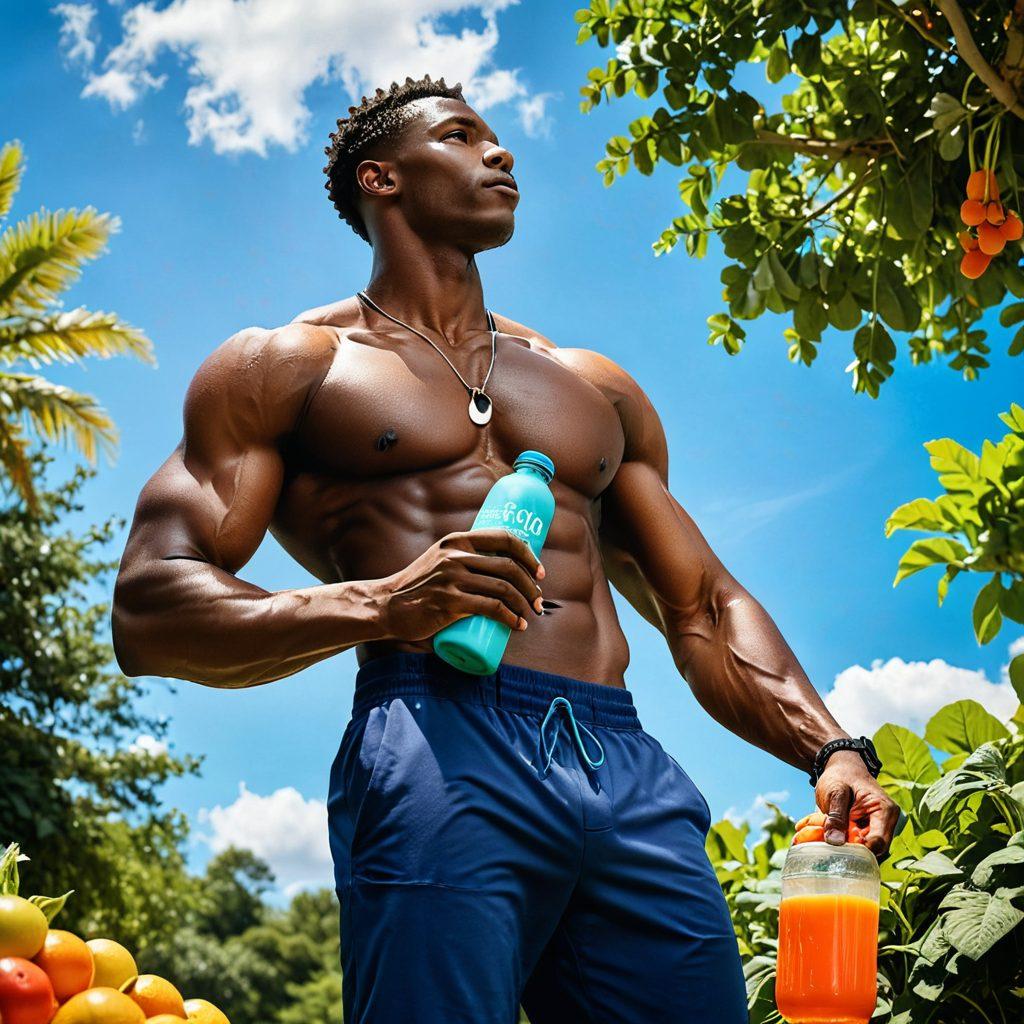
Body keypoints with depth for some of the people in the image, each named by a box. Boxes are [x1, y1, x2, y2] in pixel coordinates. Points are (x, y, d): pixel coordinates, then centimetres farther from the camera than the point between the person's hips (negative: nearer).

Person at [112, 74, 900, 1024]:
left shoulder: (597, 387, 27)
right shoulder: (286, 365, 12)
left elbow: (705, 611, 24)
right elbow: (147, 612, 1)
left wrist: (830, 748, 5)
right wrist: (381, 604, -16)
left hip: (634, 772, 5)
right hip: (437, 748, -4)